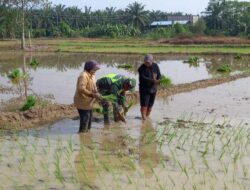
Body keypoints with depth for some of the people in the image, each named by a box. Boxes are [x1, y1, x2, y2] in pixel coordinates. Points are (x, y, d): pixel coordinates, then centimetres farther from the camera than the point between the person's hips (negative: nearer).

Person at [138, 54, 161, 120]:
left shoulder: (155, 66, 1)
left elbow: (159, 74, 0)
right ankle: (144, 117, -9)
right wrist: (152, 80, -37)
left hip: (153, 88, 5)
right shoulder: (142, 68, -13)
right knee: (144, 103, -11)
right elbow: (143, 78, -24)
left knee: (150, 103, 11)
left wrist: (158, 80, -23)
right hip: (144, 88, -4)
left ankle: (147, 116, 24)